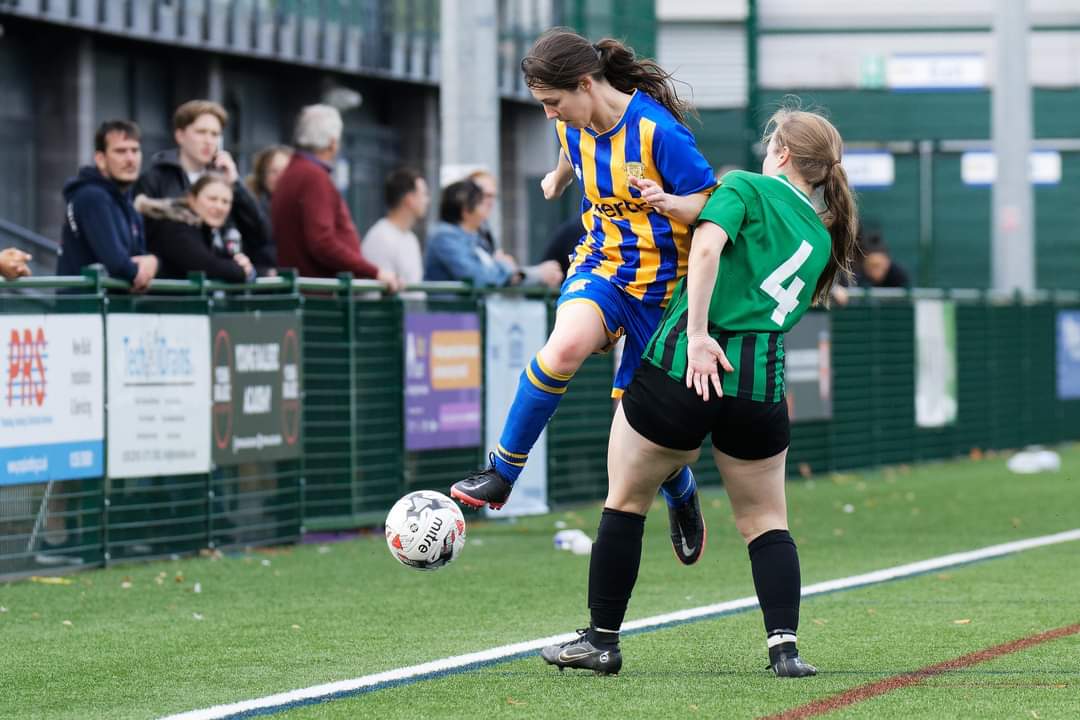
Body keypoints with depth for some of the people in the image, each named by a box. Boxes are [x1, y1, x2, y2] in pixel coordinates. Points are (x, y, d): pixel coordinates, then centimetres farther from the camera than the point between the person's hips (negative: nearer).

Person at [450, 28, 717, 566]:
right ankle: (502, 471, -21)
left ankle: (681, 498, 37)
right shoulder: (574, 128, -2)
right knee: (565, 347, -31)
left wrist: (669, 203, -35)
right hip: (600, 265, 4)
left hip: (659, 283, -4)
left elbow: (713, 204, -16)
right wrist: (560, 177, 41)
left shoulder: (657, 129, -21)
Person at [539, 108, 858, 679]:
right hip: (761, 384, 4)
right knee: (765, 523, 16)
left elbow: (707, 246, -17)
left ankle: (601, 642, 16)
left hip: (681, 368, -4)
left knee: (625, 504, 12)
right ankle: (784, 647, 0)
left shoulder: (746, 188, 1)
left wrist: (698, 333, -20)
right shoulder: (823, 239, 17)